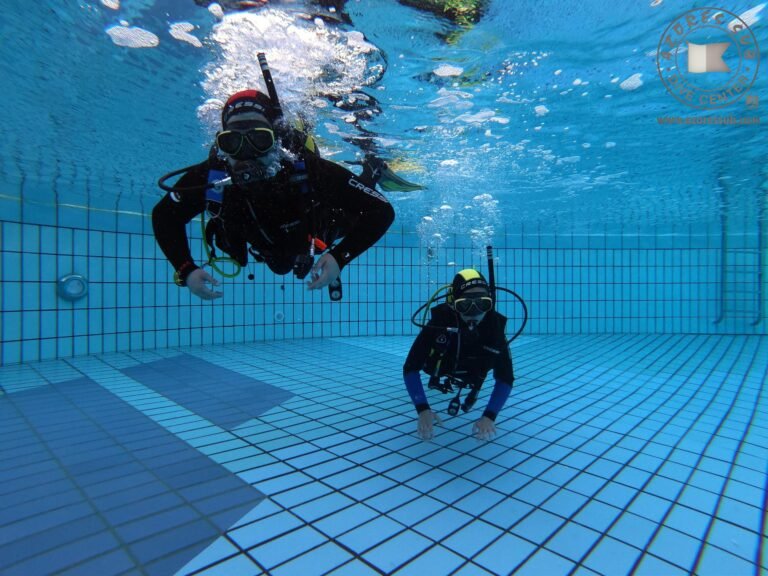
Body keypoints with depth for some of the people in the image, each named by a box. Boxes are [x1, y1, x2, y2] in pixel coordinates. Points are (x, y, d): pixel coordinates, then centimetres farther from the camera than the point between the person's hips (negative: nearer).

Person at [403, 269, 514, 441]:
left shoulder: (494, 325, -41)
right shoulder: (439, 321, -45)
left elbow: (505, 378, -37)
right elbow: (410, 368, -43)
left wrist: (489, 416, -50)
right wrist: (423, 410, -53)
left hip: (472, 373, 1)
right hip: (442, 366, 0)